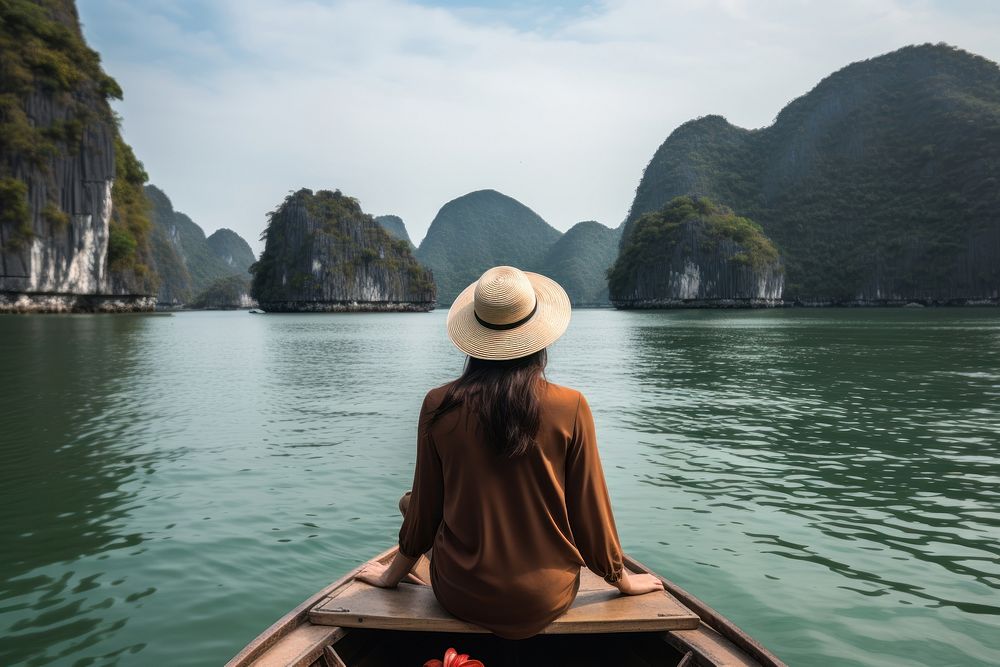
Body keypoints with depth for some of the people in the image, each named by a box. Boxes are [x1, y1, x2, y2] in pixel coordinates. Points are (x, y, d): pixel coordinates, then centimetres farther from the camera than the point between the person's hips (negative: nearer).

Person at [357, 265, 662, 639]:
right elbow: (590, 511, -5)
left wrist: (393, 574, 18)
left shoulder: (439, 406, -12)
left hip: (461, 596, 0)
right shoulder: (570, 408, -15)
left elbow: (424, 508, -1)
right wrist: (622, 580, 14)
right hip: (546, 600, 1)